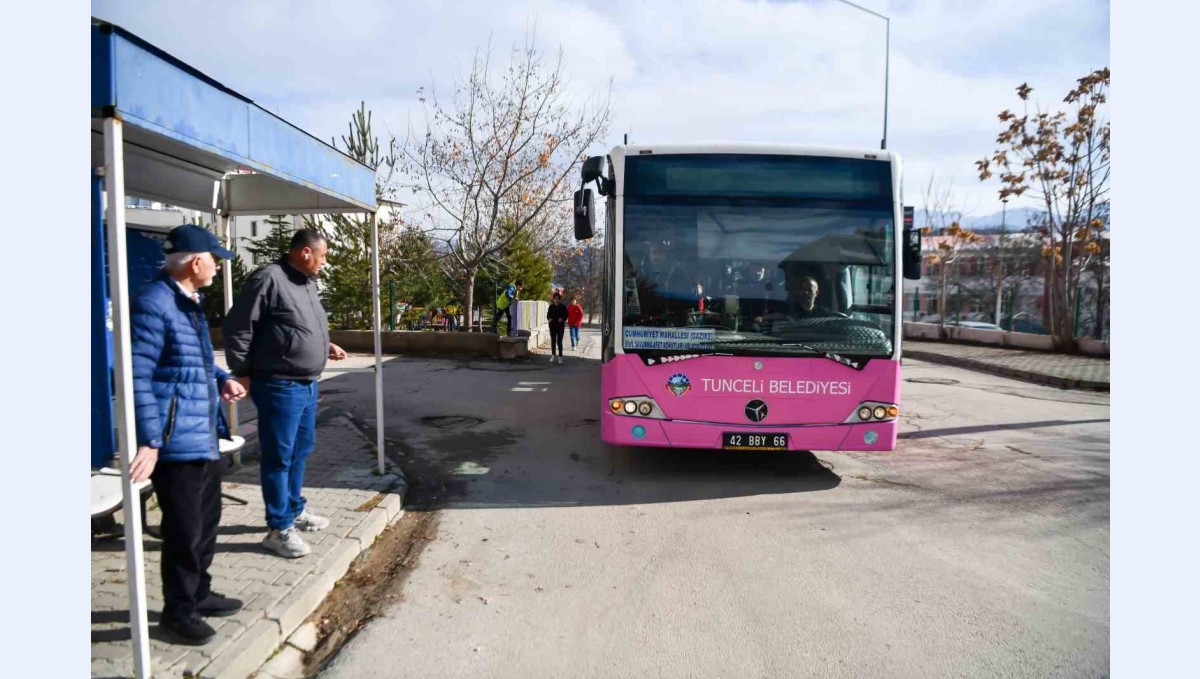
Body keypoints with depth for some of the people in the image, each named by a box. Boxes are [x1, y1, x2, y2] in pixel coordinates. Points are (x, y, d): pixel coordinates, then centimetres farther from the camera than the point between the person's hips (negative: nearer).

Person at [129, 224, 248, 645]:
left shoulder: (190, 302, 14)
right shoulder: (153, 304, -18)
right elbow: (138, 377, -22)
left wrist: (221, 380, 9)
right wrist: (150, 441, -25)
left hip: (205, 437, 10)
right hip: (176, 442, -10)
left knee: (207, 520, 21)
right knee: (184, 530, 3)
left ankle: (199, 593, 38)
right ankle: (177, 612, 21)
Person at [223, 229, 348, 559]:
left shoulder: (308, 283, 14)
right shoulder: (268, 279, -15)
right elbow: (237, 327, -15)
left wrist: (326, 346, 11)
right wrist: (242, 372, -13)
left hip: (308, 384, 9)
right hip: (280, 386, -9)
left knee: (301, 450, 19)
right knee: (279, 457, 0)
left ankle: (295, 510, 35)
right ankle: (279, 528, 10)